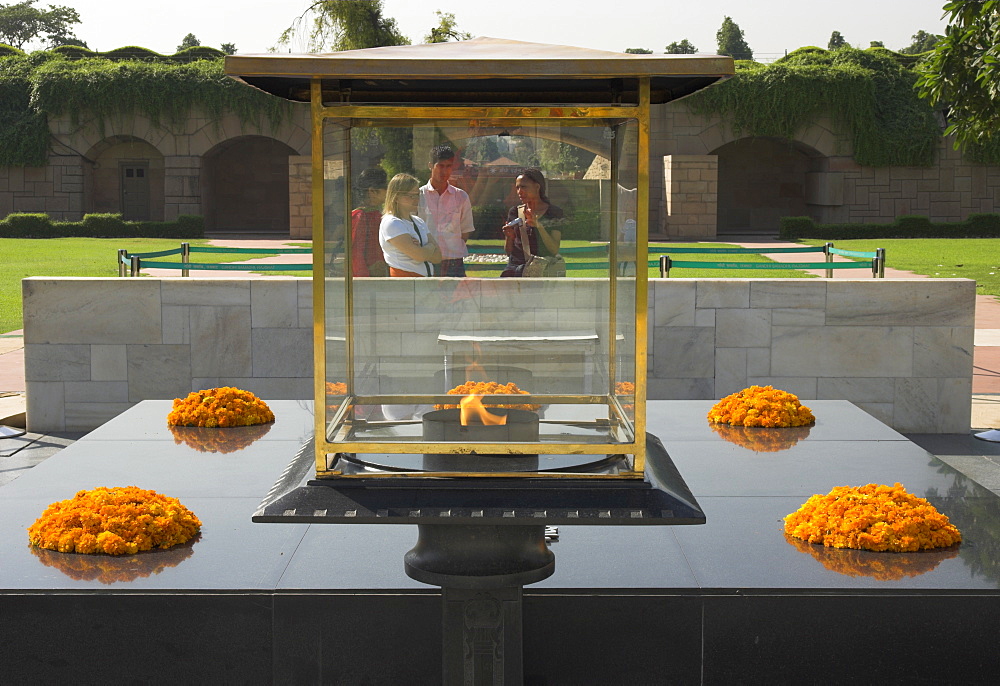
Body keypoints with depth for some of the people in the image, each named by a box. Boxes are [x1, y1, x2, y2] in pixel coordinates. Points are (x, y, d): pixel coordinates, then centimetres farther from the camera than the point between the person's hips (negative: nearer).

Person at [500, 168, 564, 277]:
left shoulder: (554, 213, 5)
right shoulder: (514, 212, 14)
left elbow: (554, 250, -4)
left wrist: (539, 226, -15)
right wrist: (509, 237, -4)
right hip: (515, 266, 3)